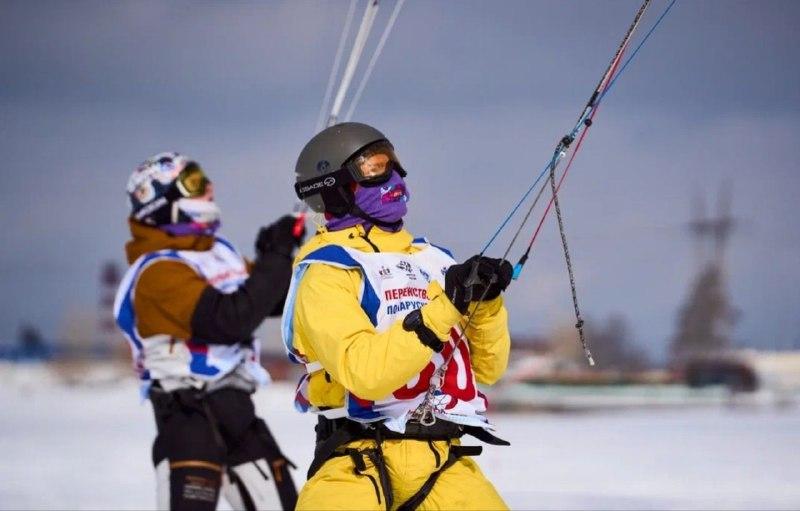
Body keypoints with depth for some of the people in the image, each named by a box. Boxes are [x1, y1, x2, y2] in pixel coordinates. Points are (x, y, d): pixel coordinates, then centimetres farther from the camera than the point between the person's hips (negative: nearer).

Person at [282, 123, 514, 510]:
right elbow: (365, 371, -17)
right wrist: (444, 303, -18)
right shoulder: (326, 274, -1)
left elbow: (487, 369, 19)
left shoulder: (431, 260, 17)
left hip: (441, 460, 5)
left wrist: (487, 303, 1)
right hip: (360, 454, -5)